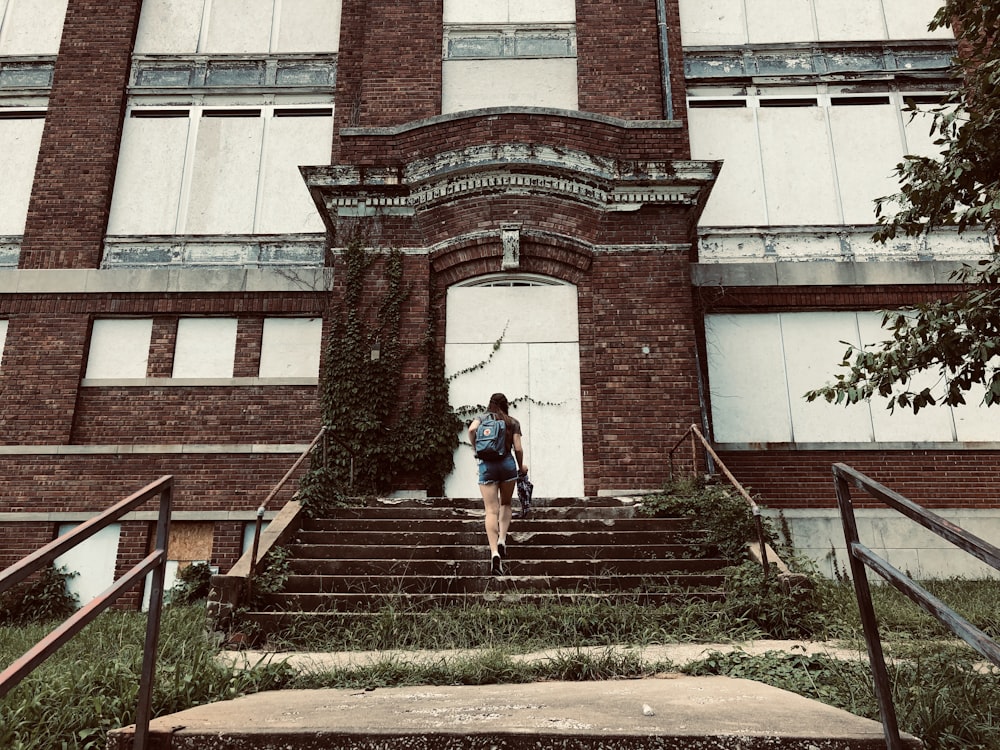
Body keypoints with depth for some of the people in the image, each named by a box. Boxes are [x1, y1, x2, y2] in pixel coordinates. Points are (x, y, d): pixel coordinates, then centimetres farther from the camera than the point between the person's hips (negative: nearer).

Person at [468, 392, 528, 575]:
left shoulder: (482, 418, 13)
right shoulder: (513, 422, 12)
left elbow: (472, 429, -9)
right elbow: (518, 448, 3)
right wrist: (521, 466, 20)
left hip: (486, 465, 0)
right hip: (507, 463, 0)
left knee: (491, 510, -4)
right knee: (505, 504, 21)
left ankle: (494, 552, -17)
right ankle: (502, 539, 3)